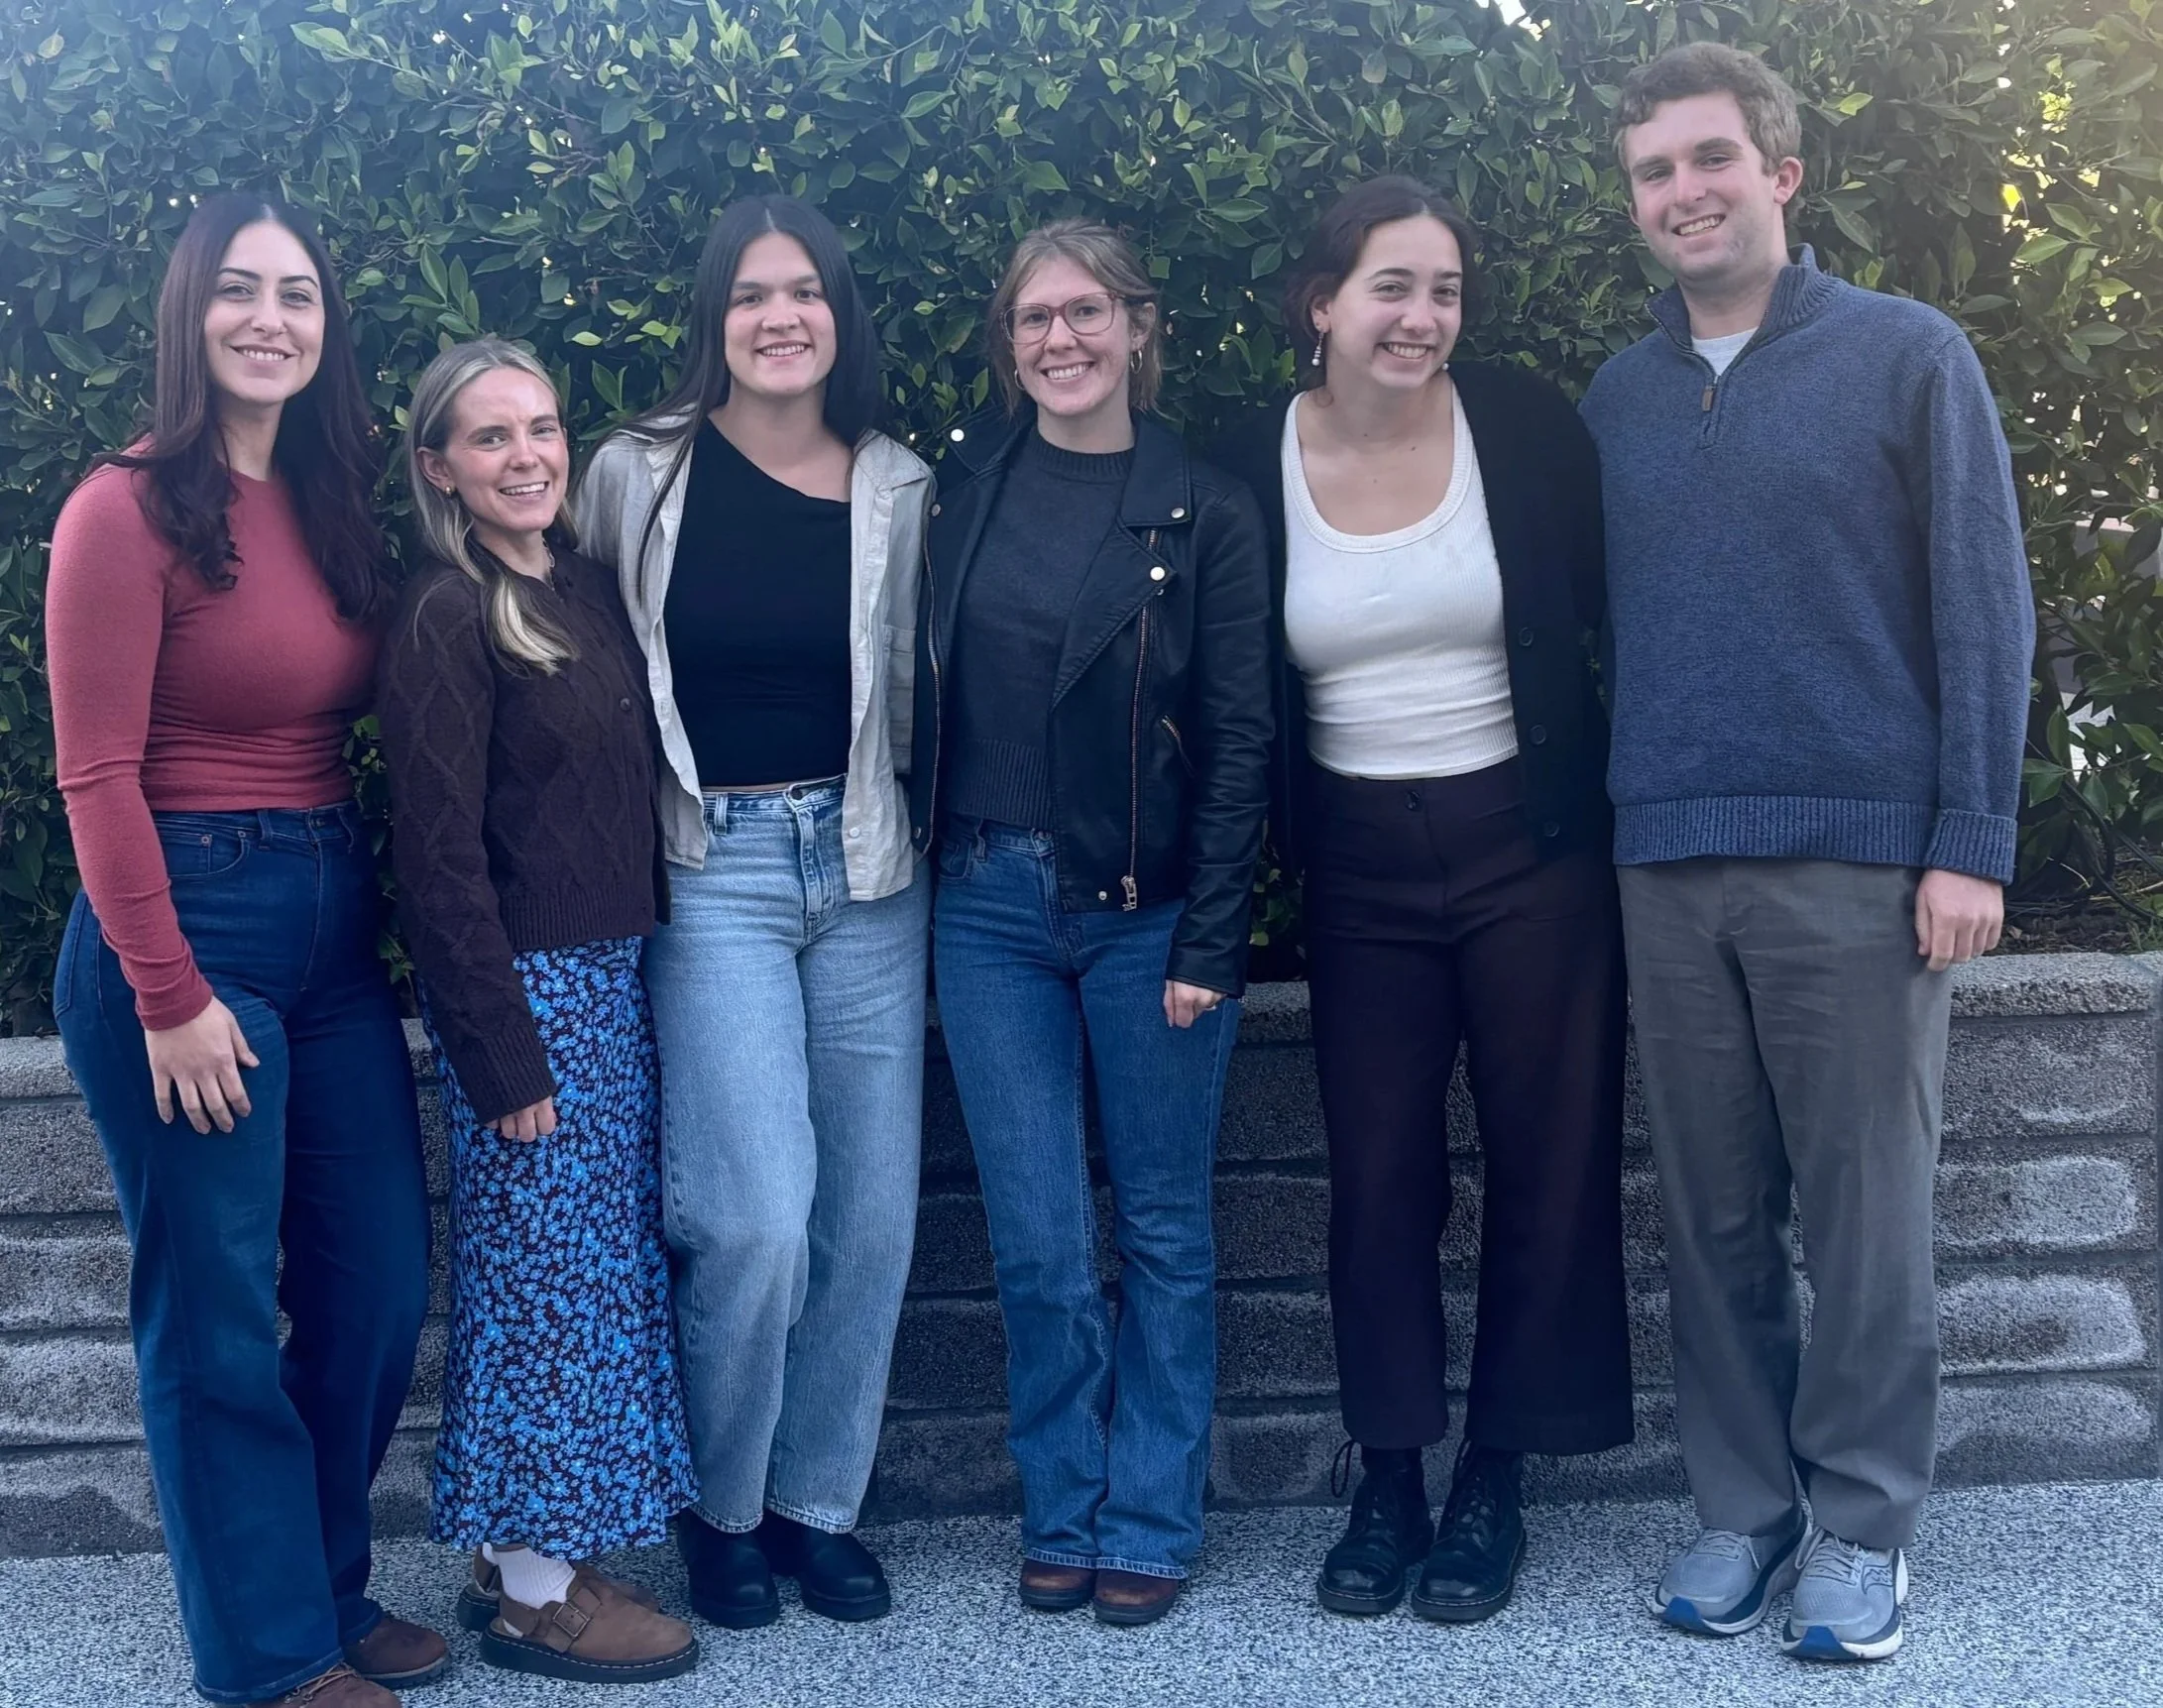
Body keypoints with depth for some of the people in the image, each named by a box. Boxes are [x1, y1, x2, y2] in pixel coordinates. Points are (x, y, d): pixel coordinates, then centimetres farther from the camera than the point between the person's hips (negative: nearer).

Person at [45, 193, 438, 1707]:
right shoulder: (132, 509, -10)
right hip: (185, 919, -7)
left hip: (335, 926, 7)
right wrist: (169, 998, -15)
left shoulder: (336, 508, 11)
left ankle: (333, 1585, 32)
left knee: (379, 1286, 12)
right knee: (218, 1315, 3)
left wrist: (382, 909, 5)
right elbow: (98, 774, -13)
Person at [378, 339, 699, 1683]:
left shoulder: (590, 588, 10)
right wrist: (505, 1057, -16)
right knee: (547, 1275, 0)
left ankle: (532, 1552, 26)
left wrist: (643, 964, 11)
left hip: (616, 971, 8)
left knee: (605, 1267, 13)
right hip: (527, 986, -8)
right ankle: (530, 1591, 14)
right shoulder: (447, 619, -13)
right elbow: (441, 857, -15)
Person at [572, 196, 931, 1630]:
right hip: (713, 867, -3)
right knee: (761, 1221, -11)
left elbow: (911, 692, 11)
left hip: (865, 864, 3)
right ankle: (723, 1507, 15)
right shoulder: (636, 477, -2)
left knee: (874, 1214, 5)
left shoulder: (900, 489, 3)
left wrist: (888, 825, 5)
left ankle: (818, 1500, 25)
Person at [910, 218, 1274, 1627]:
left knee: (1162, 1230, 8)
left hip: (1150, 911, -2)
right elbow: (925, 685, 8)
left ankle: (1150, 1525, 21)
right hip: (990, 902, 2)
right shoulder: (964, 482, 5)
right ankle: (1062, 1515, 22)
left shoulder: (1205, 511, -4)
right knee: (1037, 1240, 6)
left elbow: (1241, 741, -5)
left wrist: (1209, 945, -10)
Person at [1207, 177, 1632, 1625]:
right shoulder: (1250, 467, -3)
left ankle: (1496, 1481, 20)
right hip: (1361, 867, 1)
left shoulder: (1525, 426, -6)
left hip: (1534, 844, 0)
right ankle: (1389, 1478, 21)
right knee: (1378, 1177, 6)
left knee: (1548, 1165, 5)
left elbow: (1614, 609, -1)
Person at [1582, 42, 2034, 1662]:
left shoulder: (1907, 355, 1)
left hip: (1858, 859, -3)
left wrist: (1970, 843, -9)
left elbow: (1985, 610, -2)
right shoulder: (1616, 397, 13)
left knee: (1864, 1211, 2)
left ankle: (1863, 1523, 15)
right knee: (1715, 1212, 8)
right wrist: (1592, 826, 7)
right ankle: (1744, 1502, 21)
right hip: (1668, 866, 4)